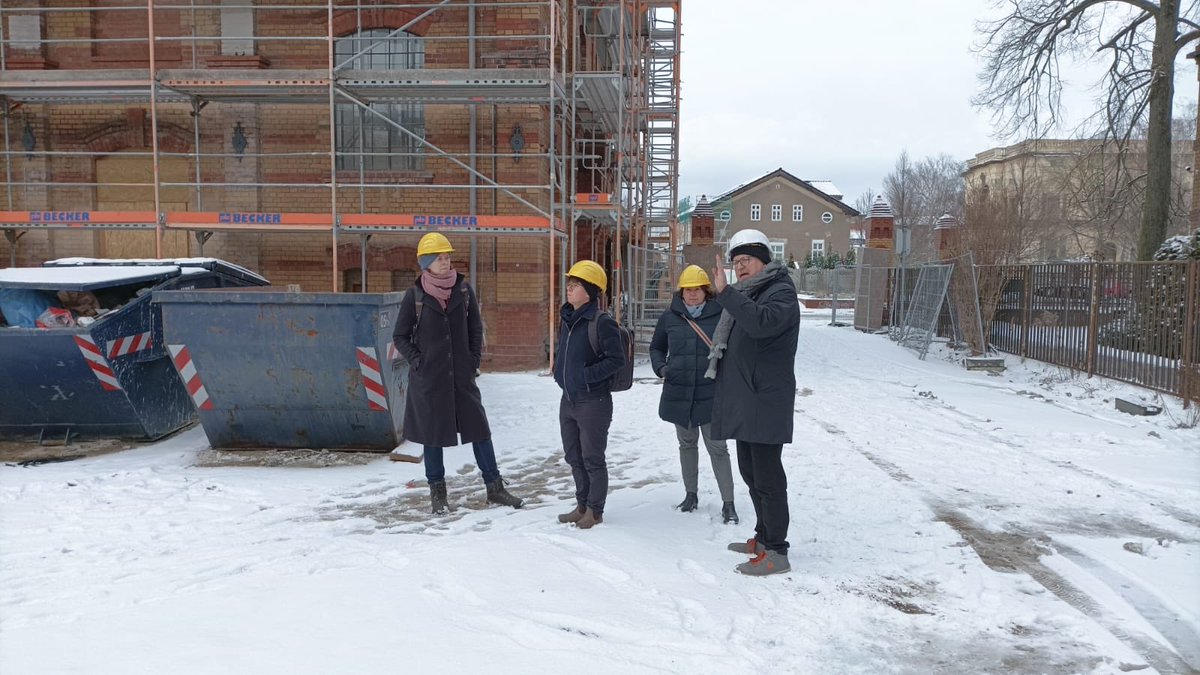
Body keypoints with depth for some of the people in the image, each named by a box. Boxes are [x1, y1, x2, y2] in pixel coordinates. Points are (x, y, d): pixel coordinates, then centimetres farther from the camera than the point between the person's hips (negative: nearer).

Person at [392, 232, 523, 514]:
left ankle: (494, 488, 13)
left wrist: (474, 360, 2)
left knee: (479, 429, 3)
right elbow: (400, 336, 4)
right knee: (433, 433, 8)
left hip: (462, 375, 2)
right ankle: (437, 492, 22)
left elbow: (476, 329, 10)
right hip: (428, 378, -2)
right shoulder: (416, 295, -4)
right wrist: (417, 361, -6)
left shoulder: (463, 290, 2)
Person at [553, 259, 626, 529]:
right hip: (568, 400, 8)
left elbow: (616, 359, -19)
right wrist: (559, 371, 9)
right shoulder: (567, 319, 9)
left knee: (592, 459, 3)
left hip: (593, 402, -8)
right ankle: (582, 505, 32)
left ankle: (595, 511, 17)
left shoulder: (602, 322, -16)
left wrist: (586, 375, -19)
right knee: (574, 457, 17)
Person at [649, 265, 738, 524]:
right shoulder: (670, 317, 2)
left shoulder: (720, 316, -6)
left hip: (710, 394, -3)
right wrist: (660, 367, -4)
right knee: (687, 444, 16)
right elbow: (656, 347, 14)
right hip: (678, 393, 3)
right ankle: (691, 494, 31)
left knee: (717, 447, 0)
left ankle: (728, 503, 7)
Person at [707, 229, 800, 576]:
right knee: (751, 473, 17)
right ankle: (763, 537, 30)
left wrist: (725, 293, -34)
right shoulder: (744, 296, 18)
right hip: (744, 403, 10)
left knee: (768, 477, -6)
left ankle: (776, 551, 1)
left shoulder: (780, 292, -11)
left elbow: (762, 322, -33)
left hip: (766, 404, -10)